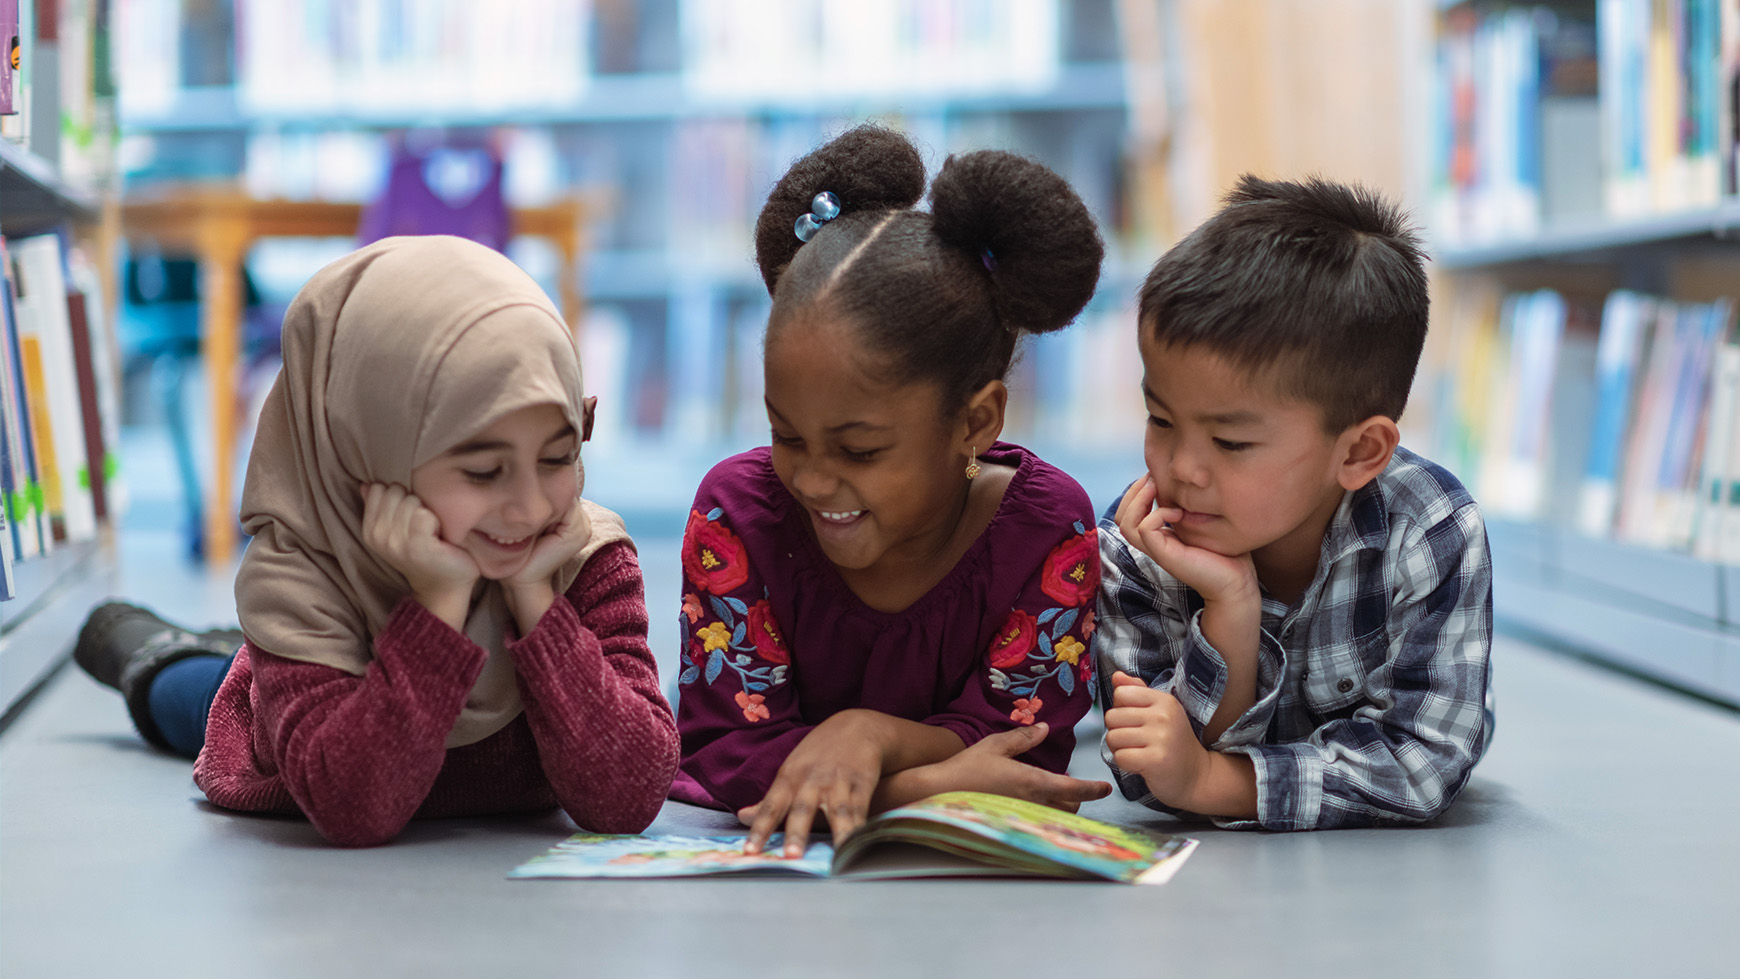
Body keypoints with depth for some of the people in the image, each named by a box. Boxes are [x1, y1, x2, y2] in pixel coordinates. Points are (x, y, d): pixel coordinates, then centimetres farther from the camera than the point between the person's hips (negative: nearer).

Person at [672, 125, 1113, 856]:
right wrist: (929, 784, -30)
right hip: (764, 862, 0)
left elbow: (1027, 756, -14)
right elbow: (724, 749, -17)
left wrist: (873, 735, -32)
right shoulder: (738, 510, -12)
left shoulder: (1048, 529, -13)